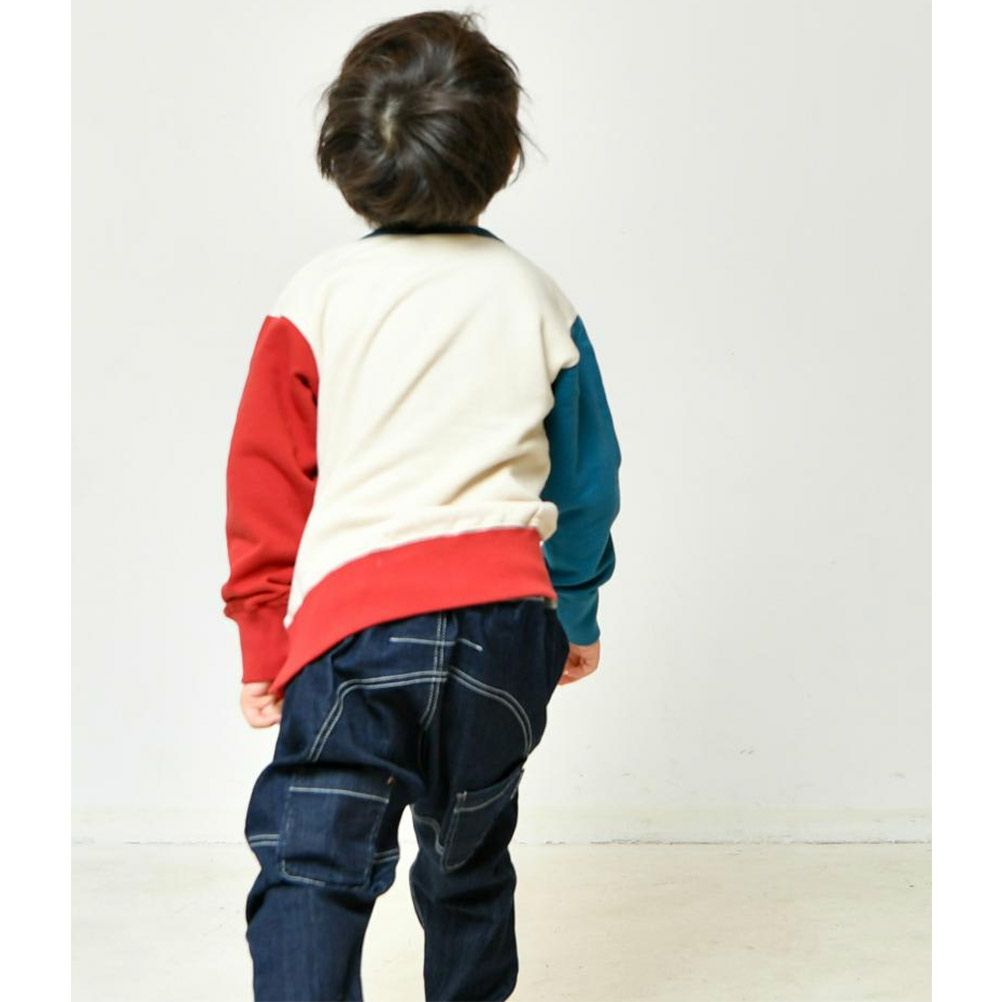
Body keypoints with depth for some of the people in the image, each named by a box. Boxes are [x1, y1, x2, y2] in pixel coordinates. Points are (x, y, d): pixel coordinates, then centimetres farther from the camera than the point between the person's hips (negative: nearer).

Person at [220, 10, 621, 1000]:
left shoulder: (315, 297, -1)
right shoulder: (535, 298, 5)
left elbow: (267, 483, 1)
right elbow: (585, 475, 13)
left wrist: (261, 640, 10)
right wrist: (577, 611, 27)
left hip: (352, 620, -3)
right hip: (507, 614, 3)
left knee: (312, 869, -7)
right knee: (468, 861, 21)